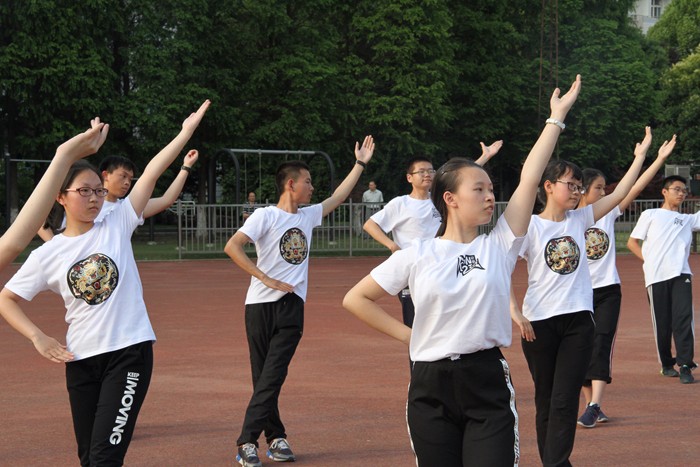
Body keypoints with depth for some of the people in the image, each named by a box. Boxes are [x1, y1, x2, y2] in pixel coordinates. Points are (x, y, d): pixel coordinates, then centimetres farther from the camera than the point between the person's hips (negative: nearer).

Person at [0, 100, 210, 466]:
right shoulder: (47, 255, 2)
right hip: (81, 360, 2)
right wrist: (38, 338, -5)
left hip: (131, 351, -2)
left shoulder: (117, 226, 1)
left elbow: (151, 173, -5)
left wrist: (187, 131, -8)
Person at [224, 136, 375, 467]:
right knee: (263, 375, 1)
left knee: (273, 376, -5)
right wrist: (266, 279, -17)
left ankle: (249, 440, -5)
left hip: (292, 306, 4)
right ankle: (275, 436, 6)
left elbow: (338, 197, 26)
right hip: (262, 305, -4)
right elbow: (232, 247, -15)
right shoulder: (265, 216, -6)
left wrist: (360, 163, 25)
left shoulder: (308, 215, 14)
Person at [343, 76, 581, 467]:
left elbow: (531, 177, 0)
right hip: (432, 388, 0)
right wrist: (407, 335, 3)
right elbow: (356, 299, 9)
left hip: (488, 386, 0)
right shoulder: (417, 256, 2)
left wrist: (557, 118, -2)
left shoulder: (499, 247, 4)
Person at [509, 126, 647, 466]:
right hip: (539, 323, -2)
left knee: (565, 401, -6)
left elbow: (619, 194, 7)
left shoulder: (579, 219, 8)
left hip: (578, 320, 2)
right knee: (546, 400, 9)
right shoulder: (529, 226, -4)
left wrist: (641, 155, 5)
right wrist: (515, 312, -16)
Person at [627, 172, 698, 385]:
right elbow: (632, 242, 12)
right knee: (662, 322, 0)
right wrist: (649, 261, 0)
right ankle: (667, 364, 14)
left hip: (681, 274, 2)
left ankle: (685, 365, -13)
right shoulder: (650, 215, 15)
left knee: (683, 318, -13)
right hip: (656, 276, -2)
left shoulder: (688, 219, 24)